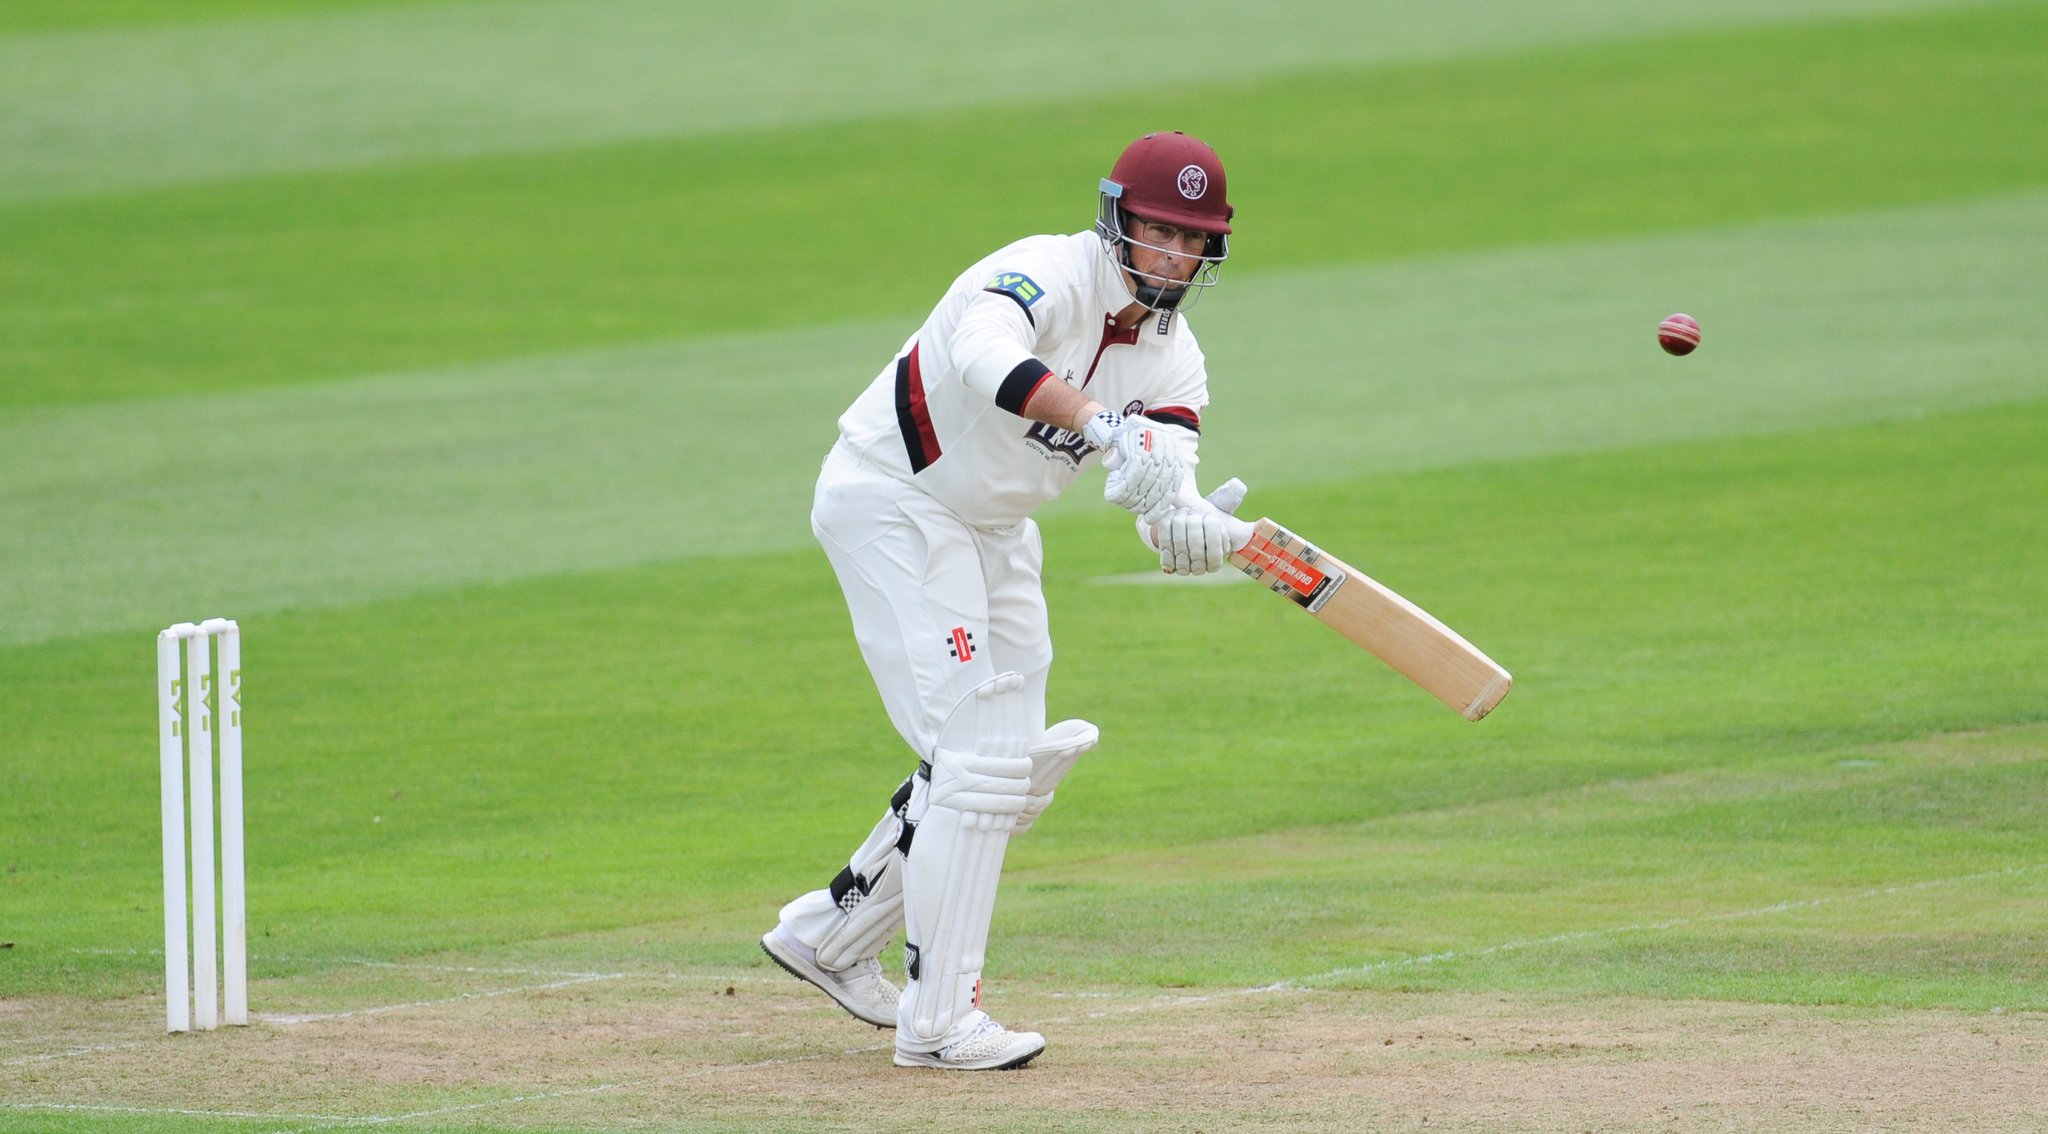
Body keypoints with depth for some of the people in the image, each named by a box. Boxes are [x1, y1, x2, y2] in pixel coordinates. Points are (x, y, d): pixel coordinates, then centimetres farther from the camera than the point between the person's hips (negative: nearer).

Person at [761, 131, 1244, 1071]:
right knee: (977, 754, -15)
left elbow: (1164, 492, -17)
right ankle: (937, 1020, -11)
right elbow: (985, 356, -48)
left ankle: (832, 935, 26)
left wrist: (1191, 528, -41)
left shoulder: (1173, 357, -2)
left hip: (990, 533, 9)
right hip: (891, 504, -9)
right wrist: (1103, 425, -62)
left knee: (1018, 770, 12)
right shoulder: (1049, 274, -25)